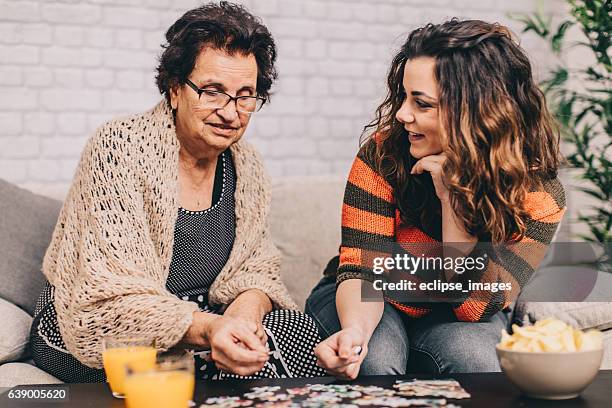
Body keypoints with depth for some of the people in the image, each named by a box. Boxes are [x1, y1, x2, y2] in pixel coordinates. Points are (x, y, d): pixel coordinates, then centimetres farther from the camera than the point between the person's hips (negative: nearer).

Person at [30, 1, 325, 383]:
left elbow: (258, 266, 5)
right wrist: (206, 330, -42)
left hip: (194, 320, 6)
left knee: (297, 329, -20)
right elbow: (111, 298, -25)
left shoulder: (247, 166, 1)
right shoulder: (119, 148, -19)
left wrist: (248, 305, -21)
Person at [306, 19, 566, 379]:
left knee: (470, 355, -32)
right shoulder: (384, 154, -20)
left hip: (454, 319, 1)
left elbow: (478, 306, -24)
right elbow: (361, 271, -20)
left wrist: (452, 198, -31)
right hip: (377, 305, 0)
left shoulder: (539, 192, -19)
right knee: (373, 359, -33)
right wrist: (355, 328, -43)